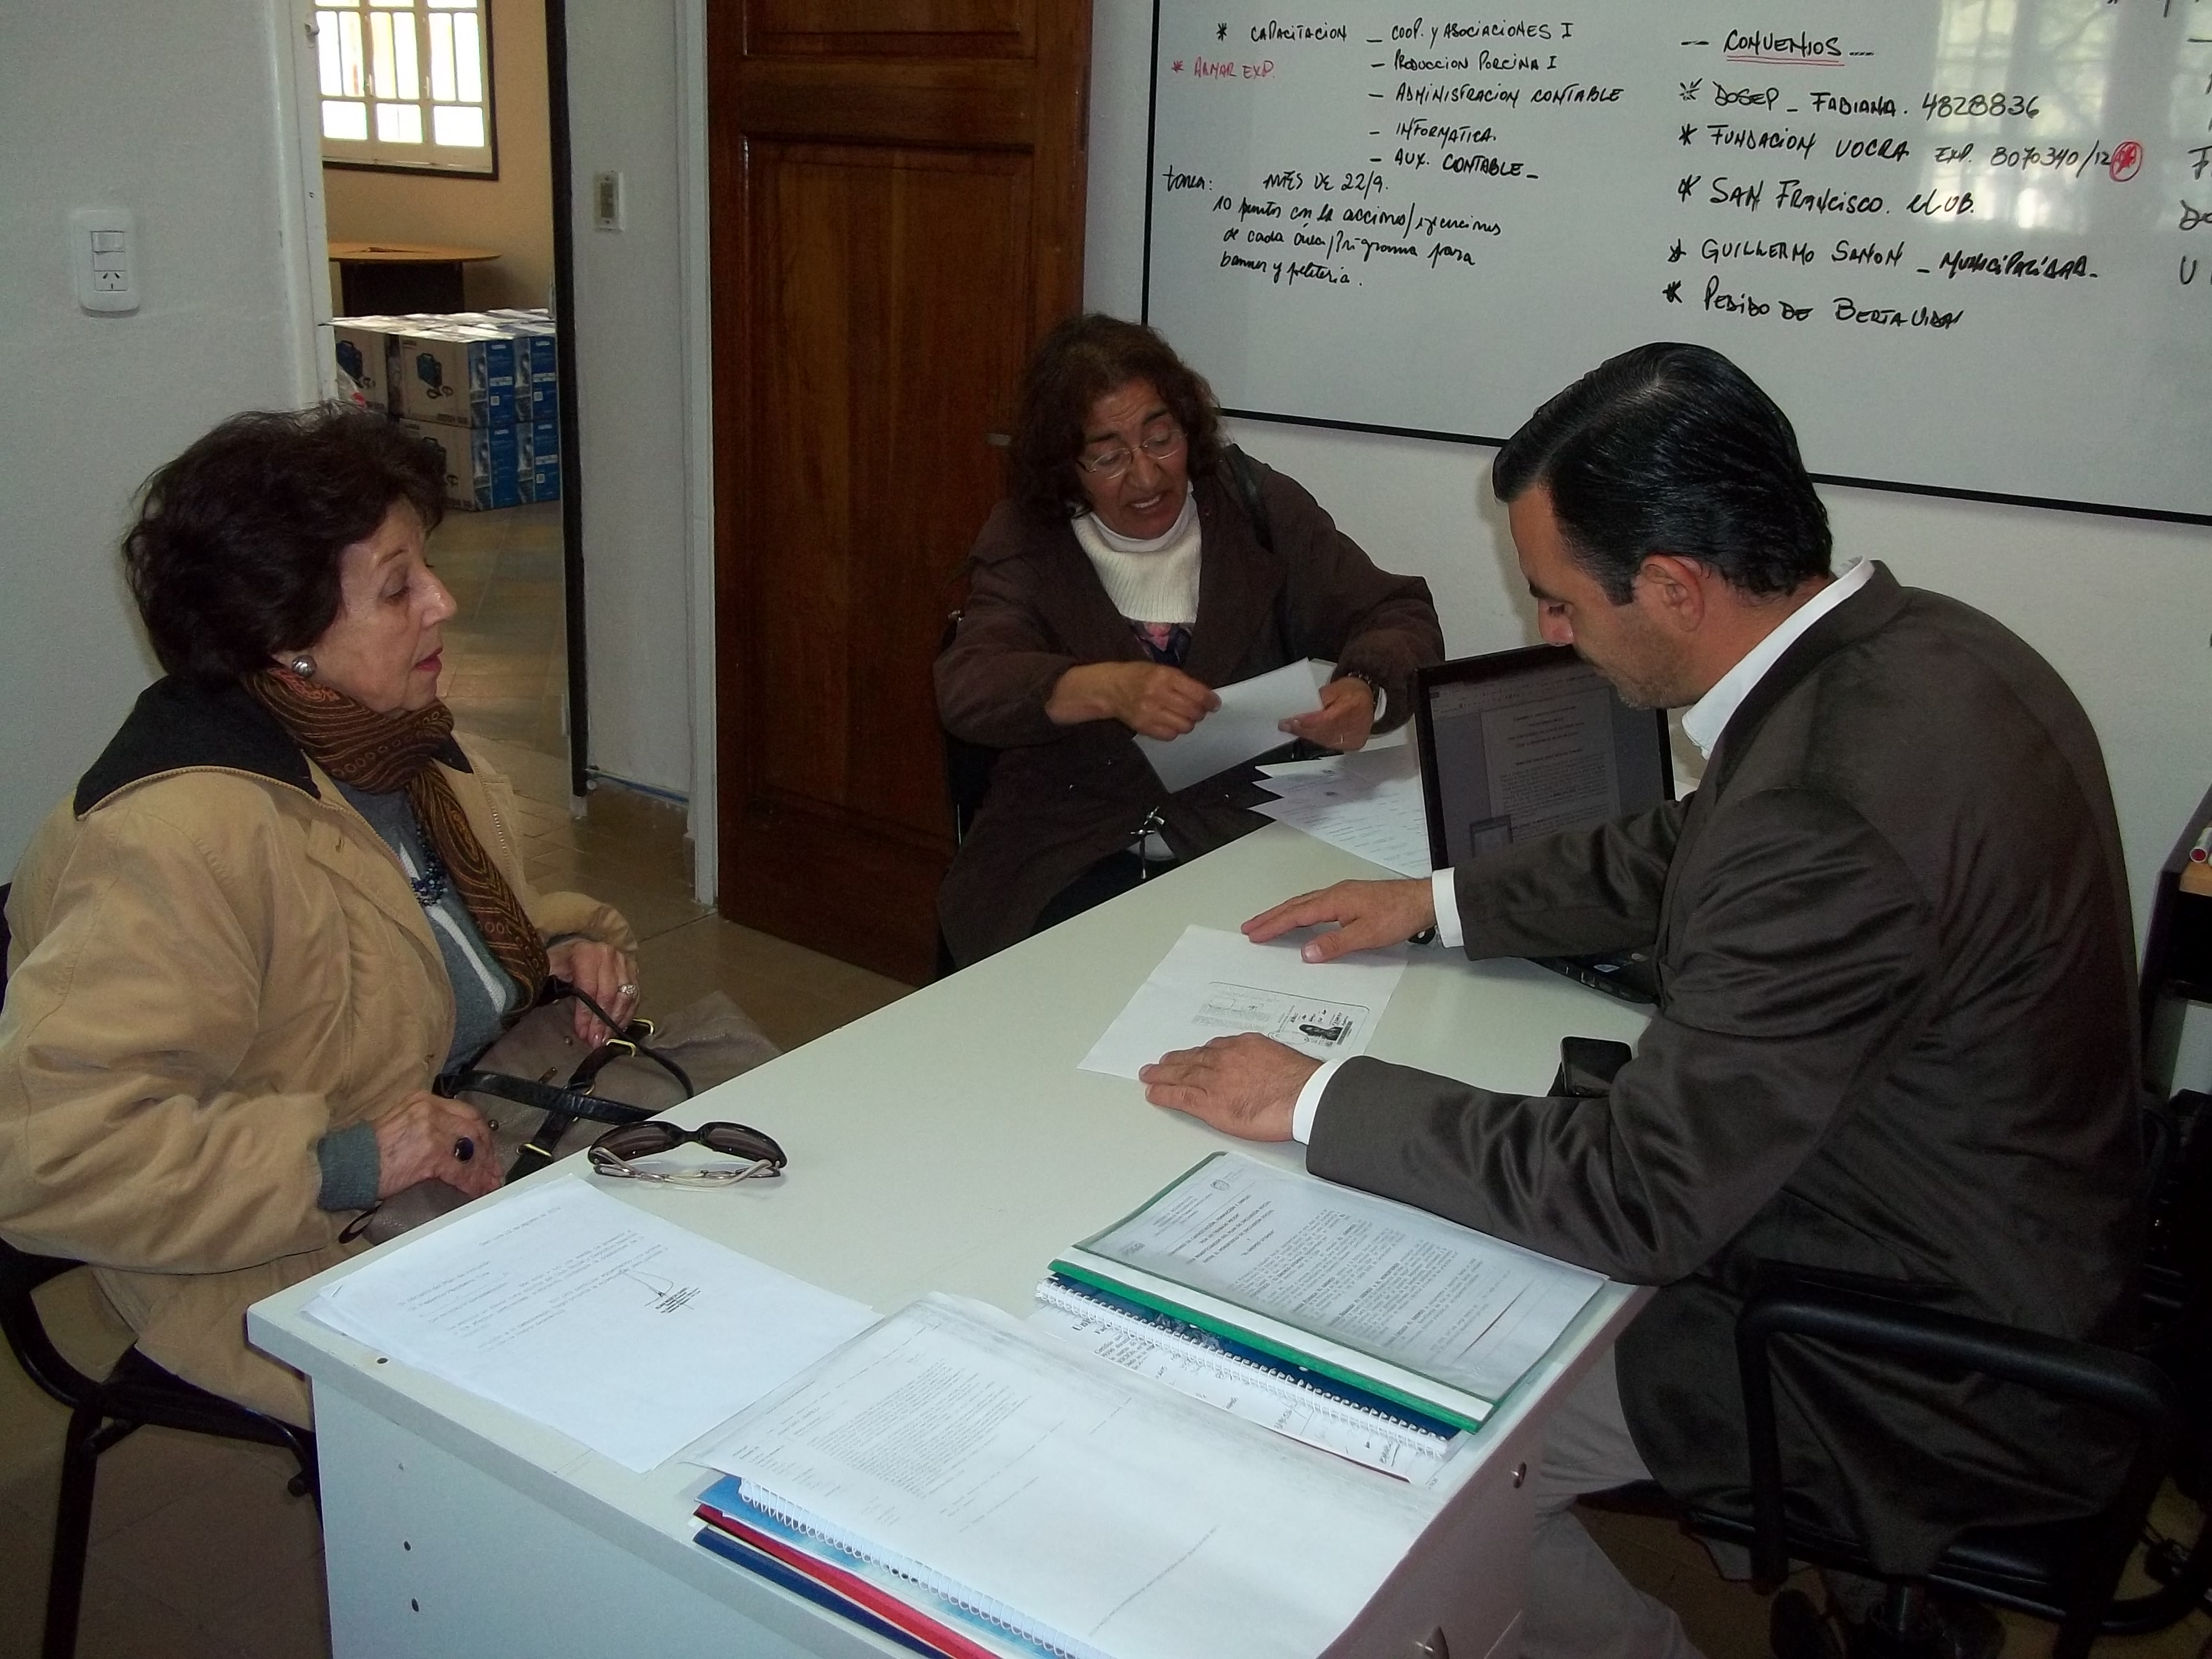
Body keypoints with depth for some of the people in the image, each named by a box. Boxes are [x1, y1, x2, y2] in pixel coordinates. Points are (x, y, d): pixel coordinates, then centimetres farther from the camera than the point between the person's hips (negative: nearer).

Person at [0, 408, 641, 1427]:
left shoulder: (386, 740, 4)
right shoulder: (179, 840, -25)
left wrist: (562, 941, 2)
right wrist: (336, 1162, -30)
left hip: (490, 1136, 9)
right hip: (321, 1267, -8)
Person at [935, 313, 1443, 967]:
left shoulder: (1259, 508, 5)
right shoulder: (1025, 538, 3)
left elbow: (1403, 617, 2)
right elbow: (966, 687, -11)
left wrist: (1367, 688, -23)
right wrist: (1106, 689, -31)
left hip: (1244, 847, 2)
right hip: (1070, 859, -1)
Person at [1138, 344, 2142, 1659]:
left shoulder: (1832, 812, -35)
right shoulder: (1914, 645, -5)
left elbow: (1641, 1193, -28)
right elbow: (1687, 854, 12)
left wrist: (1317, 1100, -19)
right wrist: (1438, 900, 12)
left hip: (1928, 1377, -9)